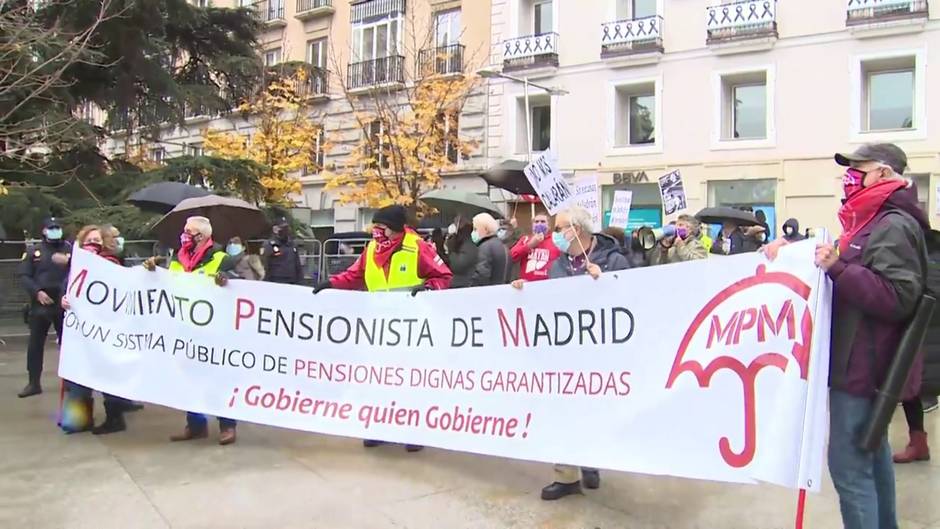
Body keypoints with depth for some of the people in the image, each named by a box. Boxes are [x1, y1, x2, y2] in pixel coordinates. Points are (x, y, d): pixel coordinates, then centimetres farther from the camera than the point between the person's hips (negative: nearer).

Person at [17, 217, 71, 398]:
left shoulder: (70, 249, 4)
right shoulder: (33, 251, 7)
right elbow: (24, 276, 1)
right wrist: (37, 292, -12)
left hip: (64, 303, -1)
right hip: (39, 304, 1)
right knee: (35, 344, 5)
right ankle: (34, 383, 14)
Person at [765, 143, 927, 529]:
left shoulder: (893, 227, -16)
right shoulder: (874, 222, 15)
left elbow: (897, 297, -25)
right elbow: (857, 280, 23)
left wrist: (838, 267, -29)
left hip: (862, 365, -11)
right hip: (861, 362, 11)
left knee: (849, 466, -9)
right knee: (871, 453, 21)